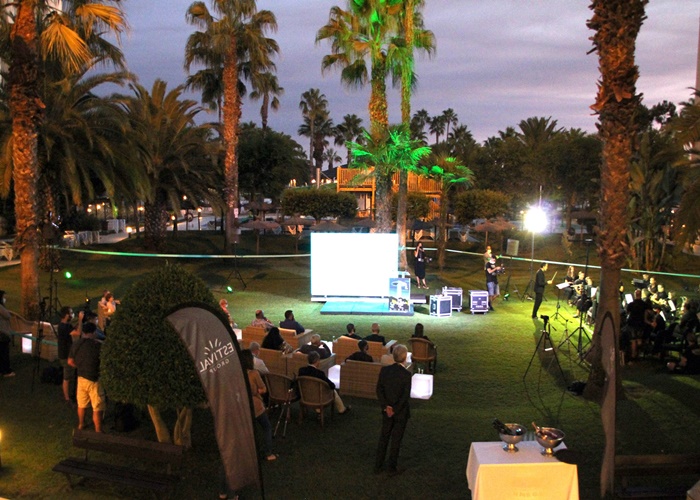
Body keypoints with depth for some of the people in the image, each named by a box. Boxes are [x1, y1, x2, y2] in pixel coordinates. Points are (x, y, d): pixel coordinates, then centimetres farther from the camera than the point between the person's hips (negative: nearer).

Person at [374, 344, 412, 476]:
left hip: (387, 410, 4)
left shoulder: (384, 370, -7)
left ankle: (378, 465, 25)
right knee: (396, 439, 10)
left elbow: (379, 389, -7)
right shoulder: (406, 374, -20)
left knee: (384, 437, 18)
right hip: (401, 411, -4)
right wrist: (395, 410, -12)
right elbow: (405, 396, -20)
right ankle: (391, 467, 20)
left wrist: (386, 406, -7)